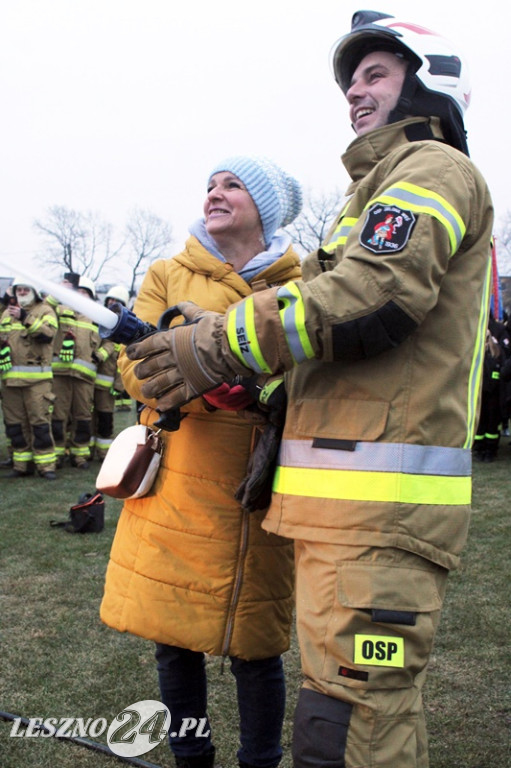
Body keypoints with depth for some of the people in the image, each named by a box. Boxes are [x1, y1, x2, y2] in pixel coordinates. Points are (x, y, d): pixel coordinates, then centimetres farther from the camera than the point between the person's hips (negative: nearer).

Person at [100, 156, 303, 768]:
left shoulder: (301, 284, 8)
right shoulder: (169, 275, 10)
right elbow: (135, 366, -2)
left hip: (260, 493, -1)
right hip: (178, 487, 1)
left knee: (254, 646, 5)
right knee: (174, 635, 8)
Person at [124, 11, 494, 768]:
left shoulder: (433, 168, -2)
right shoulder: (387, 186, 29)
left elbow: (373, 296, -19)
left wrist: (223, 344, -13)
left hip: (379, 499, -11)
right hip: (351, 498, 11)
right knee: (380, 704, 19)